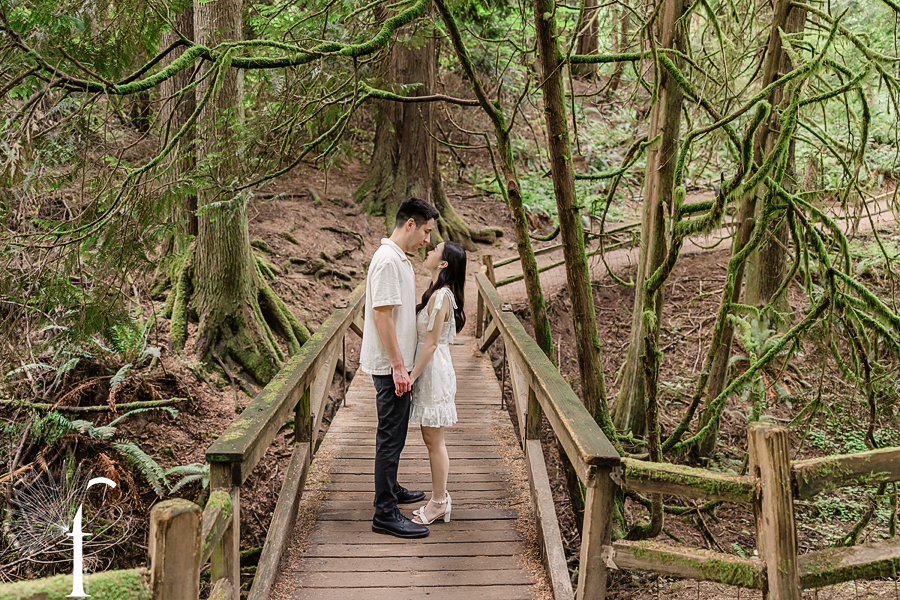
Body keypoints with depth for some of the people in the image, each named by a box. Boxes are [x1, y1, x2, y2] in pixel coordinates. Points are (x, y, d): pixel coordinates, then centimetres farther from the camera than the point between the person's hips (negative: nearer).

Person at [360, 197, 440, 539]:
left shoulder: (399, 259, 14)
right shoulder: (388, 260, -19)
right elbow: (382, 317, -23)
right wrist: (398, 366, -23)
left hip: (396, 365, 10)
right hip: (390, 366, -10)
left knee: (393, 433, 21)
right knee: (391, 437, -6)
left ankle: (389, 490, 36)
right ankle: (385, 514, -1)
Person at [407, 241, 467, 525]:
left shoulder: (440, 297, -20)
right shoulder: (440, 293, 10)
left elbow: (431, 343, -20)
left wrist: (411, 376, -17)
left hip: (433, 370, -10)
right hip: (430, 369, 10)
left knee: (434, 440, 1)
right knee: (433, 439, 16)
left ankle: (438, 503, 12)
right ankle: (440, 497, 25)